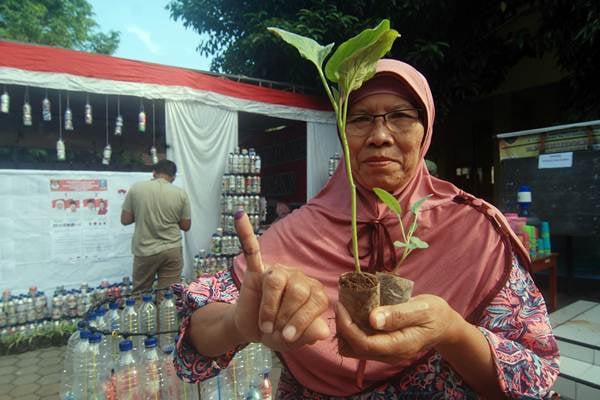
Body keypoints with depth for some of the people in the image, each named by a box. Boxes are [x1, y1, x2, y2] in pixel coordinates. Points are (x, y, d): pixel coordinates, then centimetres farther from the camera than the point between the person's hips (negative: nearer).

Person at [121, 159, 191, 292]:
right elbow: (185, 226, 1)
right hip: (172, 251, 0)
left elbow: (125, 220, 0)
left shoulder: (136, 188, -5)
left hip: (144, 251, 0)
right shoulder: (181, 193, -5)